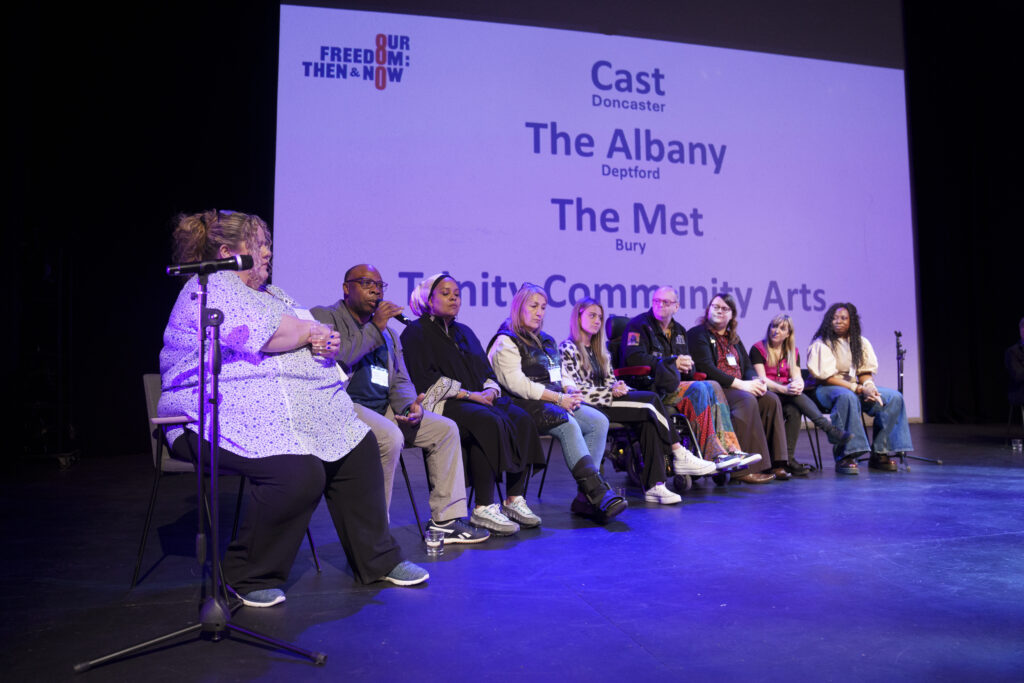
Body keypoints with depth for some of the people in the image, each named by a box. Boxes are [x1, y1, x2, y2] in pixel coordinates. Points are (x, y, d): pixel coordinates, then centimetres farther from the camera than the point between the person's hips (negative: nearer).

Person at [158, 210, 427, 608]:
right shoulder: (209, 288, -6)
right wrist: (312, 331, 0)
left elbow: (315, 338, 21)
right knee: (299, 471, -30)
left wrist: (322, 341, -4)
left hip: (299, 407, 10)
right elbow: (275, 335, -20)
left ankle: (378, 561, 15)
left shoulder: (268, 292, 23)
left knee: (358, 449, 2)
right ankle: (249, 577, -8)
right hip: (226, 415, -10)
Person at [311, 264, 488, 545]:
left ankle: (445, 520, 1)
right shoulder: (324, 316, 1)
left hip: (383, 408, 8)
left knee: (446, 429, -1)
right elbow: (332, 358, -19)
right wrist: (375, 328, -14)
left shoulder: (388, 333, 23)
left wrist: (409, 405, -5)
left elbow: (400, 381, 18)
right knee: (390, 437, -35)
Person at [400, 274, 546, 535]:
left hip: (478, 398, 7)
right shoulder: (416, 332, 3)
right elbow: (425, 379, -10)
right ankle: (483, 509, -30)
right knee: (489, 422, -34)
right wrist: (468, 394, -16)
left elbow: (486, 371, 21)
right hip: (441, 405, -7)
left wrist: (490, 390, -4)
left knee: (521, 419, -19)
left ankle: (513, 500, -17)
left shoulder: (464, 332, 24)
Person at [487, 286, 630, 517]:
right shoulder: (506, 341, -1)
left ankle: (585, 496, -22)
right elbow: (516, 384, -14)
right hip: (525, 405, -8)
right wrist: (558, 398, -17)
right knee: (568, 424, -33)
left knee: (599, 421, -16)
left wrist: (569, 391, 1)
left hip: (553, 401, 8)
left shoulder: (546, 340, 24)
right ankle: (598, 494, -33)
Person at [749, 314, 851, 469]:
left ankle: (788, 458, -33)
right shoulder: (758, 349, 0)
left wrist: (798, 385, -24)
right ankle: (830, 429, -36)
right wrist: (784, 389, -29)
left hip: (787, 398, 4)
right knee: (796, 396, -31)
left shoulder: (793, 352, 16)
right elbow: (762, 379, -12)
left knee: (794, 410, -32)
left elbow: (797, 377, 3)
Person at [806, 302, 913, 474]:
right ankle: (844, 457, -37)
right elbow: (827, 377, -14)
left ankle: (879, 453, -12)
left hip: (856, 386, 7)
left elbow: (866, 371, 11)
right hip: (828, 389, -6)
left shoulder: (861, 342, 11)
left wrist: (869, 386, -14)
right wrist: (858, 389, -21)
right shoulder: (821, 344, -8)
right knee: (847, 397, -40)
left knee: (894, 398, -13)